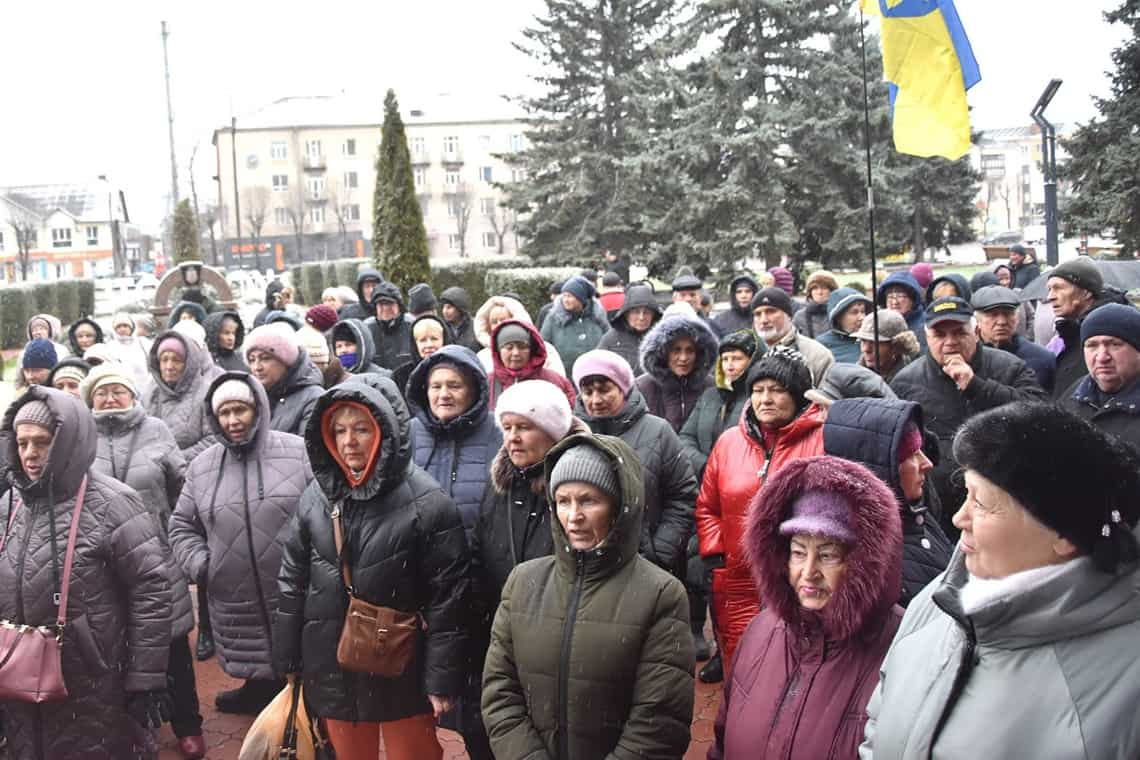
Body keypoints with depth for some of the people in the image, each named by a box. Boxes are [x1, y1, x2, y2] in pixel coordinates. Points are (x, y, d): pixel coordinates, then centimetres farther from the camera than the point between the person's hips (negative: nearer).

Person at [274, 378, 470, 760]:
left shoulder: (427, 504, -13)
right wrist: (288, 662, 8)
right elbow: (292, 584, 9)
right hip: (333, 671, 4)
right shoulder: (315, 498, 2)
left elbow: (447, 597, -12)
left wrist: (442, 679, -13)